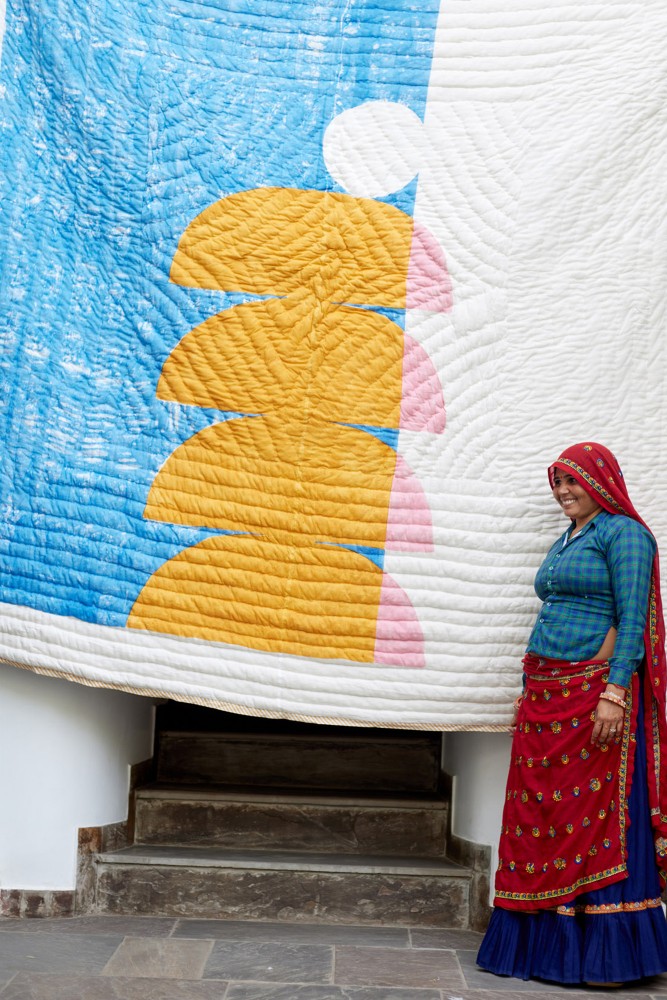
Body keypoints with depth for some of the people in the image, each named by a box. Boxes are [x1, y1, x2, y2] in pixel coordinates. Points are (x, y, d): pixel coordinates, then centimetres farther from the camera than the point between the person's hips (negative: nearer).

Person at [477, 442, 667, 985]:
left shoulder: (623, 533, -5)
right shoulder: (564, 541, 20)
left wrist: (614, 694, -21)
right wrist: (529, 689, 19)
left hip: (594, 692, -8)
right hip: (546, 695, 8)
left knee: (597, 814, -4)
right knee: (539, 813, 8)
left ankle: (609, 950, 6)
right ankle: (546, 941, 17)